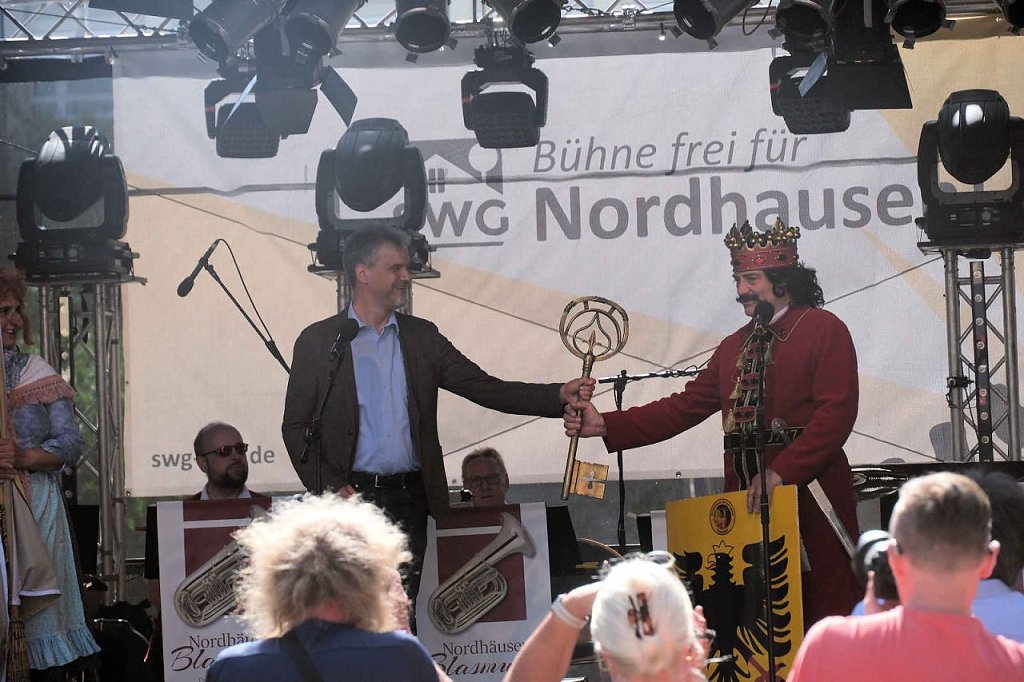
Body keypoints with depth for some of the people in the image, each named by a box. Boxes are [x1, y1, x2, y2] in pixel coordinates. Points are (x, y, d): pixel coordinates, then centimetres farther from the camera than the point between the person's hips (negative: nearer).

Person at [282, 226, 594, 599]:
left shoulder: (422, 337, 12)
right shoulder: (318, 341, 3)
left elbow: (487, 389, 7)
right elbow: (295, 426, 3)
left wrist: (560, 395, -6)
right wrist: (329, 486, -10)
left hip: (408, 499, 3)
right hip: (348, 496, -3)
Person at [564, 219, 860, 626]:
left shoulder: (824, 329, 0)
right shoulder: (735, 346, 22)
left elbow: (836, 413, -10)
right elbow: (686, 406, 17)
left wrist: (782, 471, -19)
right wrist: (604, 425, 6)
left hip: (809, 497, -6)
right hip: (746, 500, 6)